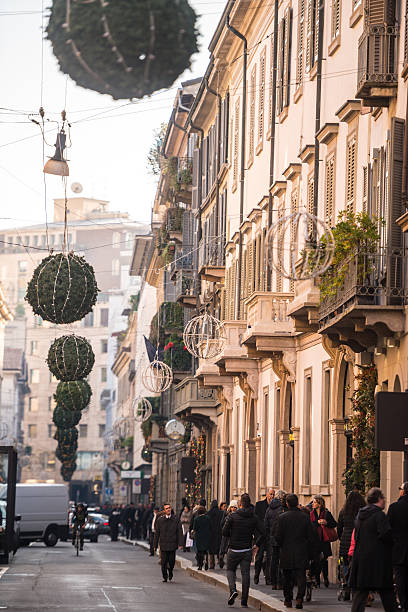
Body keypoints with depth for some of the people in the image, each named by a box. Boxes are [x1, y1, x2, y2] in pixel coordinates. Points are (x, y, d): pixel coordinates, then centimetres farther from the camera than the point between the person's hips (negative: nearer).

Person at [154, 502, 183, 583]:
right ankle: (165, 577, 14)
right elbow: (156, 533, 5)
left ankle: (170, 573, 31)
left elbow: (179, 532, 0)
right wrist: (155, 545, 4)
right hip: (163, 544, 0)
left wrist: (180, 543, -8)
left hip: (172, 544, 0)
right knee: (164, 562, -1)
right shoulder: (160, 520, 1)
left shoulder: (175, 519, 1)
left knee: (172, 561, 2)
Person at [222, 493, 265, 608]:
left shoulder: (232, 516, -9)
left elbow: (224, 532, -9)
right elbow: (263, 533, -5)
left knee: (230, 570, 16)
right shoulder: (254, 517, -1)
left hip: (233, 550, -2)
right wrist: (257, 544, 9)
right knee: (245, 573, 6)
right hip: (247, 550, 2)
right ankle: (244, 601, 4)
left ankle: (233, 590, -10)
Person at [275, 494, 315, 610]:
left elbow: (278, 536, -8)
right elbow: (310, 536, 1)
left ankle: (288, 599, 20)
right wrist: (309, 553, 9)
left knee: (287, 578, 13)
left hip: (286, 553, 0)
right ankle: (299, 597, -16)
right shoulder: (305, 517, -2)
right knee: (301, 576, 1)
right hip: (302, 553, 1)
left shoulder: (282, 517, -8)